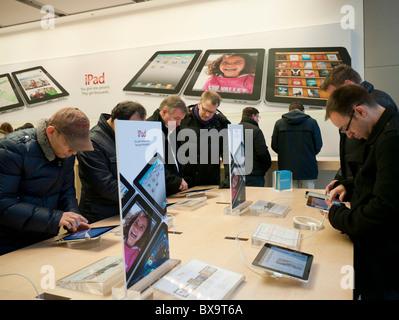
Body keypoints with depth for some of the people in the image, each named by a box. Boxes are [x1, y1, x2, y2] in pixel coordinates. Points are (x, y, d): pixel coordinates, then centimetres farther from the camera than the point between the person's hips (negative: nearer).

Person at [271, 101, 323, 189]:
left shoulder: (279, 123, 2)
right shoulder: (312, 122, 0)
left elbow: (274, 146, 5)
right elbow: (318, 146, 2)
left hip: (287, 169, 1)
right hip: (307, 170, -1)